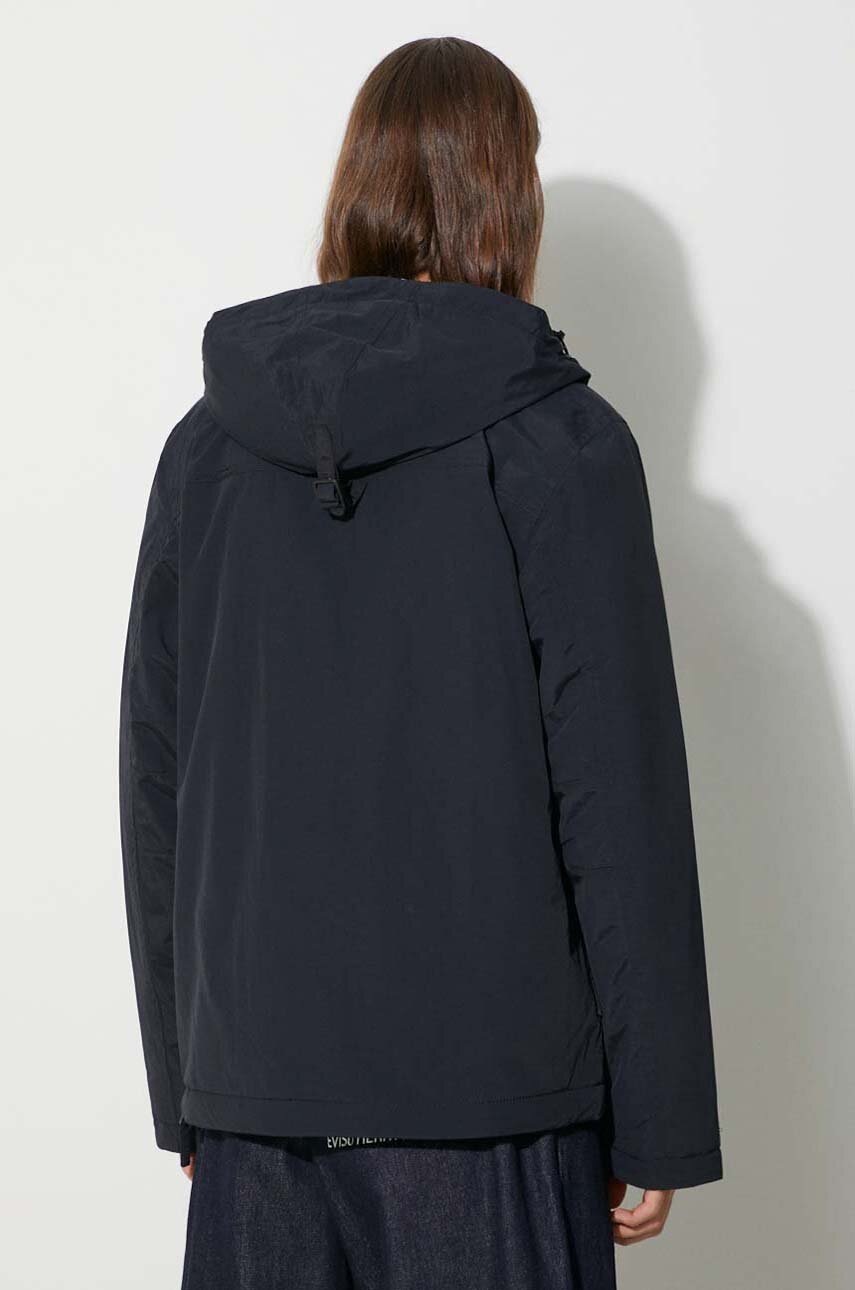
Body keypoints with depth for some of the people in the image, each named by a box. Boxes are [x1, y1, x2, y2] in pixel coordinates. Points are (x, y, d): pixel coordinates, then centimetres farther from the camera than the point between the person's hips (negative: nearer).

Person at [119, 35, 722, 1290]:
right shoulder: (558, 443, -7)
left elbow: (154, 794, 8)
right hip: (494, 1092, -4)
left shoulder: (210, 442, 5)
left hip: (254, 1093, 4)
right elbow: (622, 803, -9)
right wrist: (658, 1125, -2)